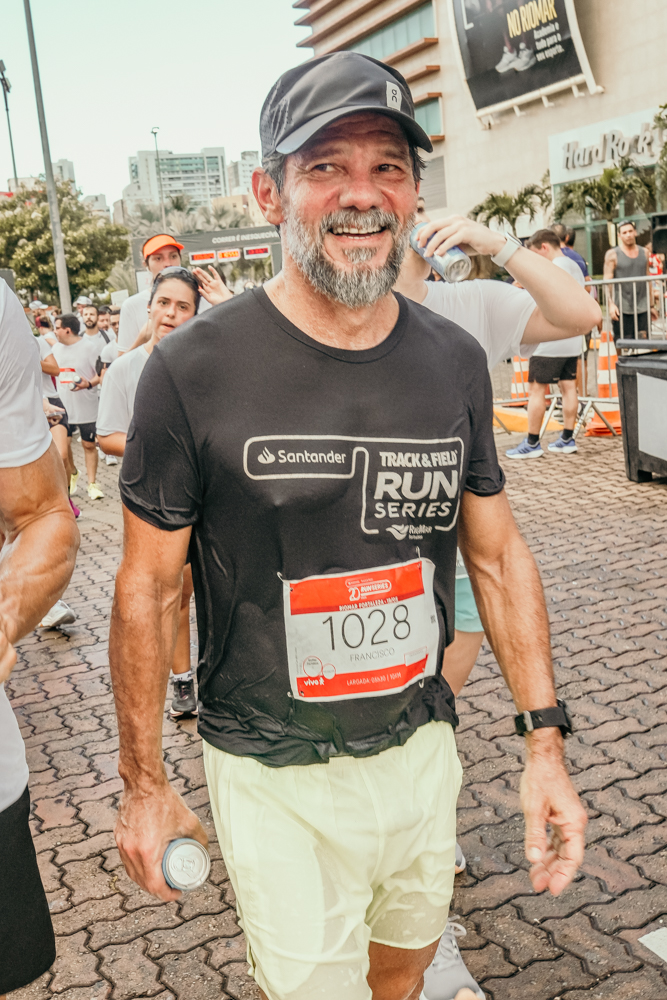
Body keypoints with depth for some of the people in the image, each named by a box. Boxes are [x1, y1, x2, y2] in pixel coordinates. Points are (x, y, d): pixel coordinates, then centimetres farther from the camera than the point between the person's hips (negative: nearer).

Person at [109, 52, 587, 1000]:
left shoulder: (456, 361, -3)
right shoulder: (194, 370, -16)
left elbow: (499, 554, 3)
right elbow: (148, 585, -9)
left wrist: (546, 743, 0)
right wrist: (143, 782, -4)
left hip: (422, 747, 4)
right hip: (274, 779, -4)